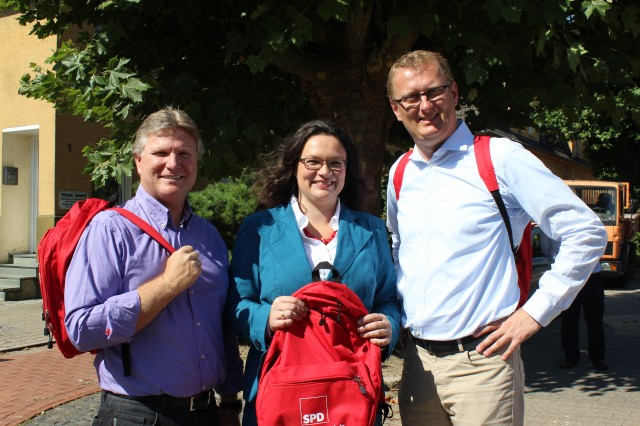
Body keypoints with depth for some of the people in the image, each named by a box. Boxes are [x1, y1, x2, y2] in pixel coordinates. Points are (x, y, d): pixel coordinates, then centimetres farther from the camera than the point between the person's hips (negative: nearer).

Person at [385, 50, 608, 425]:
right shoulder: (400, 173, 10)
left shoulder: (500, 158, -7)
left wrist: (536, 311, -9)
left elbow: (586, 233, -8)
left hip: (482, 362, -5)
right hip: (416, 362, 5)